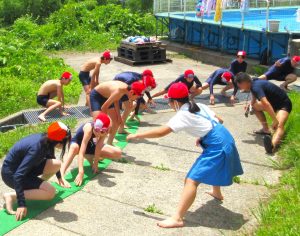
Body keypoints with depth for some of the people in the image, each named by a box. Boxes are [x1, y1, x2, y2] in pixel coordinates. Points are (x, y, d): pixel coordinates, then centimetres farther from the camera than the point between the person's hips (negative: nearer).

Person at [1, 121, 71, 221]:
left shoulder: (45, 139, -7)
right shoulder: (36, 148, -32)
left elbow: (51, 158, 16)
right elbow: (18, 175, -34)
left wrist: (59, 176, 29)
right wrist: (21, 204, -35)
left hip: (21, 167, 8)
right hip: (11, 173, -8)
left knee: (57, 164, -6)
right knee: (51, 192, -18)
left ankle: (36, 187, 8)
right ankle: (11, 196, -12)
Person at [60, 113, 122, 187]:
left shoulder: (104, 130, -27)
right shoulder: (89, 128, -41)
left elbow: (98, 147, -22)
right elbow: (81, 152, -46)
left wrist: (95, 163, -27)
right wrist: (81, 172, -54)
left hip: (90, 144, 5)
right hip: (78, 142, -5)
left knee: (118, 153, -7)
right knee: (74, 148, -44)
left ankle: (90, 157, 10)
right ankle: (61, 176, -51)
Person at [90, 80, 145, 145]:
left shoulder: (126, 88, -14)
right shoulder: (119, 91, -37)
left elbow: (116, 101, 3)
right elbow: (103, 107, -32)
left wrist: (119, 116, -4)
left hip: (106, 96, 9)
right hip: (96, 95, -8)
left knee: (117, 121, 7)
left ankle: (109, 143, 19)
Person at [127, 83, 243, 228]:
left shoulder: (183, 115, -14)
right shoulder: (199, 106, 12)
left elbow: (161, 132, -19)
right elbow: (216, 120, 18)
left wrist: (137, 135, -12)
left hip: (217, 146, -10)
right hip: (224, 139, 10)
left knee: (192, 180, -14)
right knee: (212, 167, 39)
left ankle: (177, 219, -20)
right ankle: (217, 193, 65)